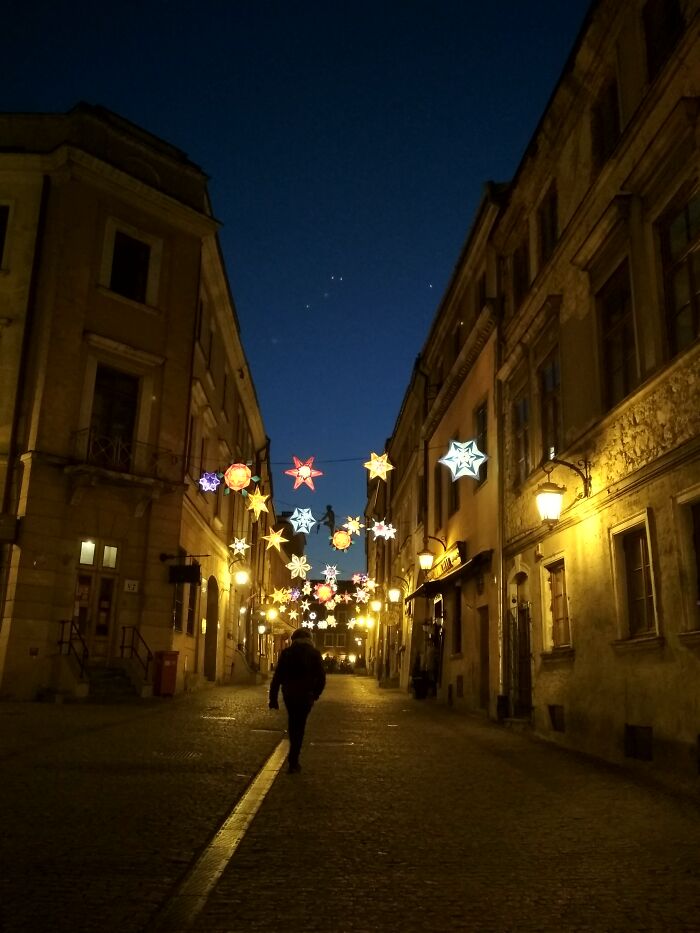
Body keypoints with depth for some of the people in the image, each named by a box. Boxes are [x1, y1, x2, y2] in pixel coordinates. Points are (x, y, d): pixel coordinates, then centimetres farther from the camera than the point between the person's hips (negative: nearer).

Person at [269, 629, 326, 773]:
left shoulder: (286, 653, 2)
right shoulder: (314, 653, -1)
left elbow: (277, 677, -2)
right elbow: (321, 677, -4)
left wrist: (273, 698, 1)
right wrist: (316, 694, 10)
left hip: (289, 695, 2)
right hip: (306, 696, -2)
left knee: (292, 722, 21)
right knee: (299, 726, 5)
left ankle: (293, 757, 29)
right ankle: (293, 762, 0)